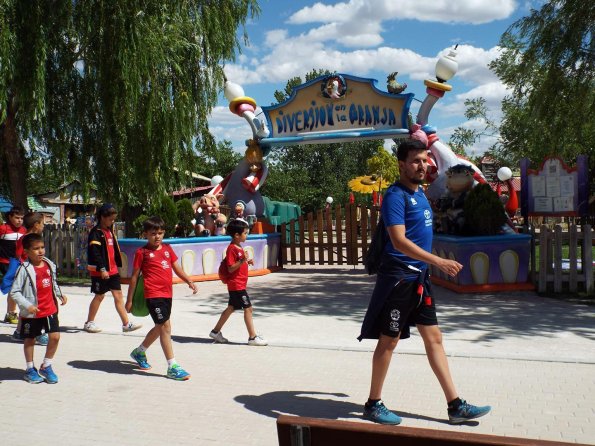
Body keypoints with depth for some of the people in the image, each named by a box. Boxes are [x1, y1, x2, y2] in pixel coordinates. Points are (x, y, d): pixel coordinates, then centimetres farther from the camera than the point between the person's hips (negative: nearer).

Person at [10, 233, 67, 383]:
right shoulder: (24, 269, -16)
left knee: (55, 336, -1)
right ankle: (30, 369, 28)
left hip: (50, 308, 4)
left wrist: (60, 294, 5)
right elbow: (14, 292, -16)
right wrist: (27, 305, -25)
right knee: (30, 339, 11)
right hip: (32, 312, -4)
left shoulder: (50, 265, 2)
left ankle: (46, 366, 19)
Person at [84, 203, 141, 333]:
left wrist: (117, 265, 19)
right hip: (100, 271, -8)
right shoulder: (96, 233, -13)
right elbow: (94, 253, -21)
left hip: (112, 270, 8)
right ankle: (89, 323, 19)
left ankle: (126, 324, 3)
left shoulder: (110, 231, 14)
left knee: (118, 295, 3)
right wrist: (102, 269, -25)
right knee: (99, 296, 3)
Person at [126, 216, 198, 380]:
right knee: (165, 326, -10)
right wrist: (129, 300, 2)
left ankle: (139, 351, 42)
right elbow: (134, 276, 0)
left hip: (167, 293, 7)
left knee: (160, 327, 19)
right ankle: (172, 367, -6)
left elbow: (176, 267, 13)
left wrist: (189, 281, -2)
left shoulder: (167, 248, 12)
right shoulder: (142, 252, -3)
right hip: (153, 294, -7)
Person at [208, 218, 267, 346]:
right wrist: (242, 261, -32)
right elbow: (230, 268, -21)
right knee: (248, 308, -6)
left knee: (231, 308, 17)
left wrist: (247, 262, 8)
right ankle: (252, 337, 0)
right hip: (236, 285, -10)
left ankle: (216, 331, 27)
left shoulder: (238, 247, 12)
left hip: (238, 285, 10)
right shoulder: (232, 248, -18)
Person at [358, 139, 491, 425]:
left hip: (419, 277, 9)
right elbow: (399, 241, -25)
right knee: (389, 340, 0)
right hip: (399, 277, -9)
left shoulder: (420, 191, 11)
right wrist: (438, 261, -28)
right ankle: (373, 405, 15)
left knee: (434, 338, 10)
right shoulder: (396, 196, -15)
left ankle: (455, 406, 17)